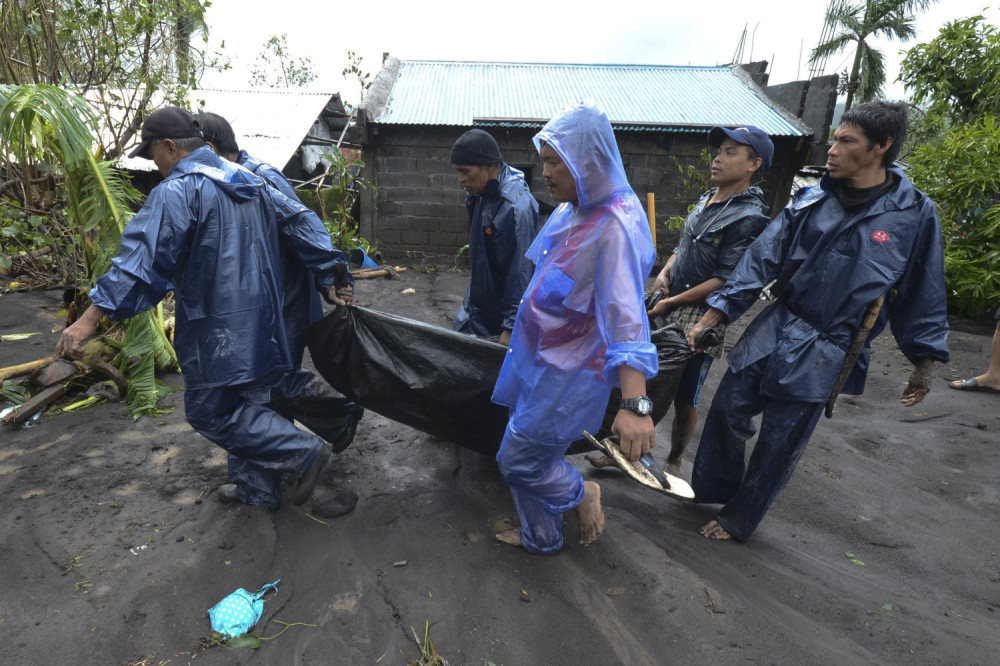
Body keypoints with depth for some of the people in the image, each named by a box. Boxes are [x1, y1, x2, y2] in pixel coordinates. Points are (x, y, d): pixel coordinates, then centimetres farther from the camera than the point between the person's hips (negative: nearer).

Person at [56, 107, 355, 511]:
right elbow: (300, 225, 12)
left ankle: (303, 451, 0)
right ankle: (256, 487, 29)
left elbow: (143, 258, -23)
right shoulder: (250, 182, 13)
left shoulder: (177, 191, -12)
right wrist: (331, 277, 14)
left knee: (211, 412, 4)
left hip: (217, 329, -8)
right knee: (248, 402, 18)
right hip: (260, 323, 9)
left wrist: (93, 316, -26)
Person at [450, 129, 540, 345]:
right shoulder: (482, 194, 0)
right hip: (476, 303, 9)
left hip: (500, 313, -9)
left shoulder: (517, 207, -27)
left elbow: (521, 272, -25)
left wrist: (511, 327, -23)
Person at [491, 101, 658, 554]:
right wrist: (518, 336, 26)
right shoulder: (572, 210, 4)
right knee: (534, 456, 20)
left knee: (518, 460, 3)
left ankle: (582, 495, 29)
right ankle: (540, 537, 42)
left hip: (570, 372, -9)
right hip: (540, 359, 9)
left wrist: (635, 404, -39)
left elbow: (626, 316, -32)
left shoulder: (614, 227, -24)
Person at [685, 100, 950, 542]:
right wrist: (711, 316, -6)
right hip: (773, 331, 3)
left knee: (779, 444, 4)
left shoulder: (914, 214, -4)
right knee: (726, 411, 5)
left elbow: (922, 295, 3)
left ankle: (738, 520, 26)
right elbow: (761, 260, 0)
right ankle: (716, 489, 31)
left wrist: (923, 364, 7)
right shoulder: (811, 201, 3)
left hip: (823, 354, -3)